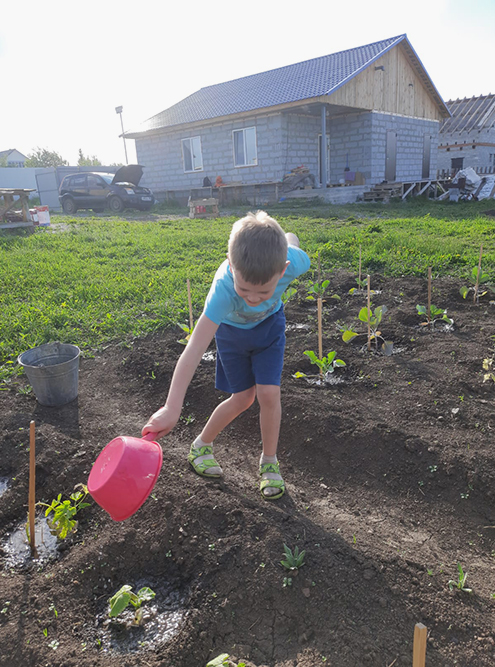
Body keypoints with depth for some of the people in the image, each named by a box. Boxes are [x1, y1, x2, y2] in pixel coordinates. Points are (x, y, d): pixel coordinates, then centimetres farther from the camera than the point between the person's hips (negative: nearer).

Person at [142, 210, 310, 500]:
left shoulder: (294, 260, -39)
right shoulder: (223, 288, -46)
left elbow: (291, 240, -12)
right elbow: (194, 350, -49)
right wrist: (172, 409, -53)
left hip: (269, 323, 2)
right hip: (232, 328, -2)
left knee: (269, 393, -8)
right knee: (243, 399, 4)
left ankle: (269, 463, 15)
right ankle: (202, 444, 30)